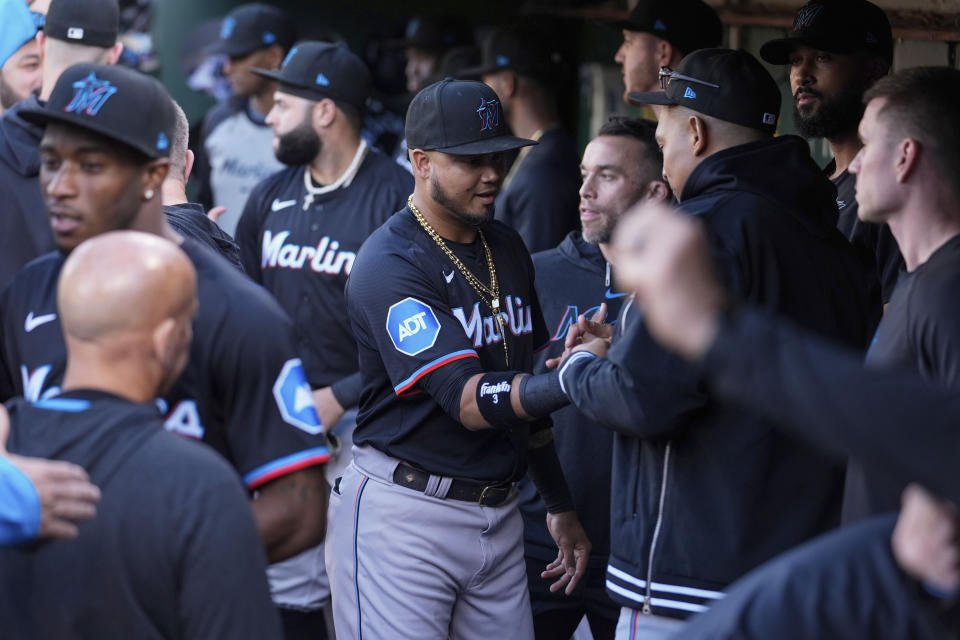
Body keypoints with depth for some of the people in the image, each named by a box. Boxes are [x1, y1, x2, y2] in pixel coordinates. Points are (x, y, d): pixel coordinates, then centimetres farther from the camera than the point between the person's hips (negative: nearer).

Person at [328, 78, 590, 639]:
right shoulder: (390, 265, -14)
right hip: (405, 516, -7)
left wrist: (561, 507, 19)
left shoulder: (507, 249, 12)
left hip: (499, 516, 7)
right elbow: (468, 401, -22)